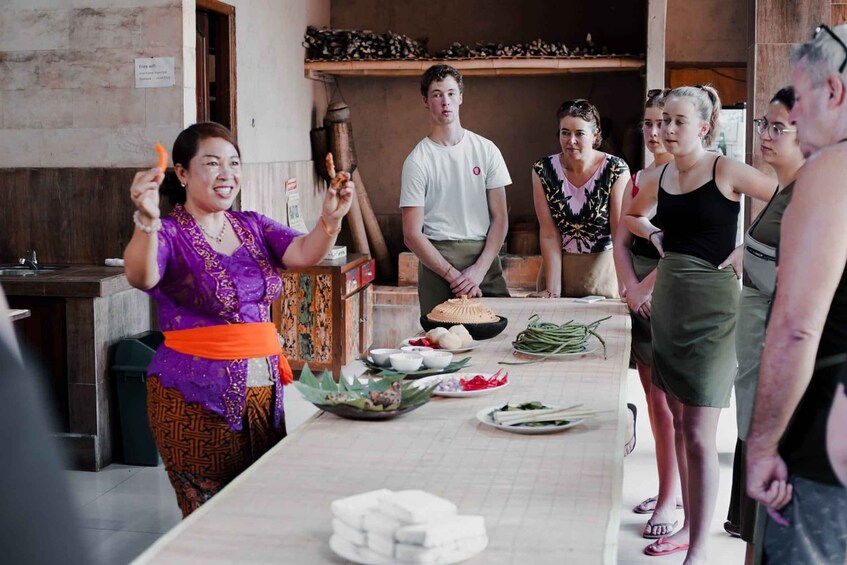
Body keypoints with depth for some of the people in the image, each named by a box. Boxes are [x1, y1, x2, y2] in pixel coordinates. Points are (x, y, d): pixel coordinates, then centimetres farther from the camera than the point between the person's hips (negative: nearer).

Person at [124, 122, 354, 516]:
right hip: (196, 394, -5)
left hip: (263, 385, 6)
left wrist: (330, 218, -24)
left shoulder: (252, 227, 11)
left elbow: (305, 254, -4)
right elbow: (142, 278, -26)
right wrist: (147, 221, -43)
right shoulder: (171, 235, -6)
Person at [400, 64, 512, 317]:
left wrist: (479, 270, -8)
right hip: (438, 259, -2)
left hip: (486, 258, 2)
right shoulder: (417, 161, 0)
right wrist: (454, 275, -13)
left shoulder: (486, 150, 8)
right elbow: (412, 235, -3)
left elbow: (500, 218, 5)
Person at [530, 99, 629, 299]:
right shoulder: (543, 171, -8)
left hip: (603, 268, -2)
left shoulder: (615, 170, -13)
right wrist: (552, 289, -15)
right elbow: (549, 233, -9)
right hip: (558, 266, 2)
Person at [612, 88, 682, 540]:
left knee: (668, 398, -7)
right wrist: (631, 288, -6)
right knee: (654, 398, 10)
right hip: (640, 293, 7)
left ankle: (669, 499, -2)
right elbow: (621, 241, 9)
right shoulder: (637, 180, 14)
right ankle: (672, 487, 21)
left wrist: (646, 286, -16)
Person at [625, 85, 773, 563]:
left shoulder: (726, 172, -10)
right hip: (668, 299, 7)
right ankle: (689, 526, 26)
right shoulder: (664, 175, 8)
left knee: (699, 435, -6)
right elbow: (632, 215, 28)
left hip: (711, 304, -7)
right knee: (679, 424, 14)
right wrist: (656, 237, 9)